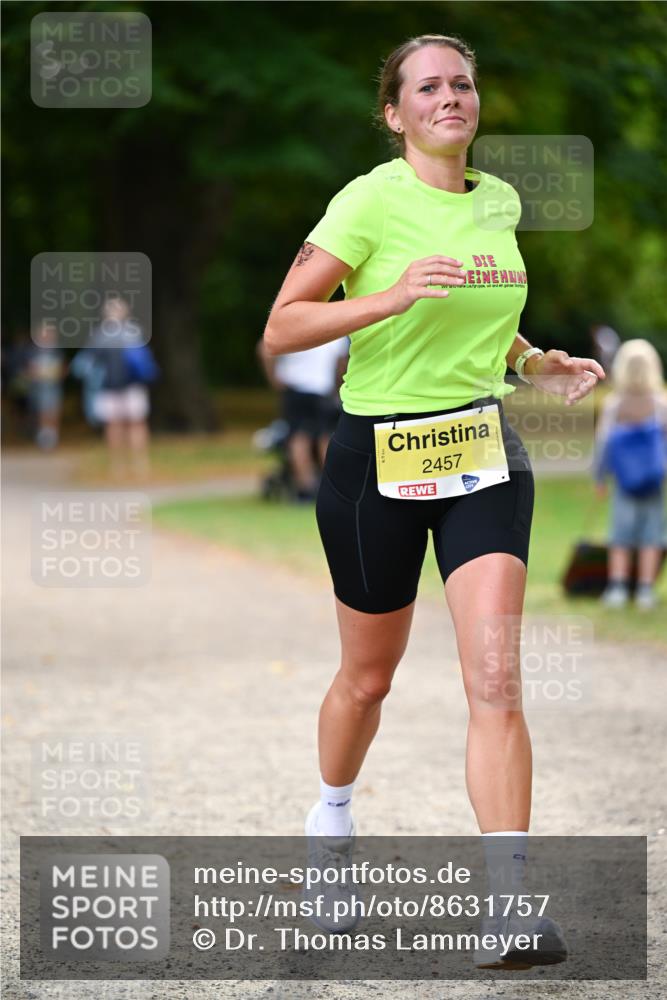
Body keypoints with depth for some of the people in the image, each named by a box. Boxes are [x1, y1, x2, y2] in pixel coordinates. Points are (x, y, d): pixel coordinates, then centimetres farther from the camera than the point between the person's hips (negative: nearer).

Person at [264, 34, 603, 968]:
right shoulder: (372, 200, -11)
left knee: (496, 674, -12)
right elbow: (281, 329, -15)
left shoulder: (500, 202, 7)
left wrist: (534, 361, 7)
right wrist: (391, 297, -27)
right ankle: (332, 820, 42)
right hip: (377, 456, -3)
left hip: (482, 451, 3)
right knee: (369, 674, 11)